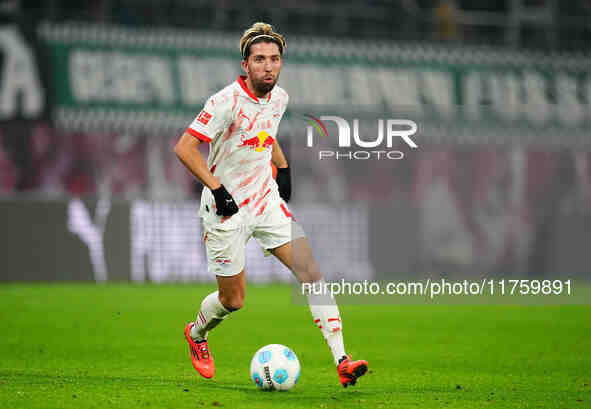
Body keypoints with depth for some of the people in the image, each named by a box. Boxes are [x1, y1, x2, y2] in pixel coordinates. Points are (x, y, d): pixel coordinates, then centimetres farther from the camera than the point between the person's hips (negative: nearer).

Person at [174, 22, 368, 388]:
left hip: (267, 202, 6)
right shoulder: (227, 102, -20)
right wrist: (217, 188, -24)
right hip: (227, 208, -6)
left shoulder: (279, 98, 2)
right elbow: (185, 147, -21)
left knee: (312, 272, -10)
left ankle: (342, 360, -12)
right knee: (233, 299, 5)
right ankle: (196, 335, 40)